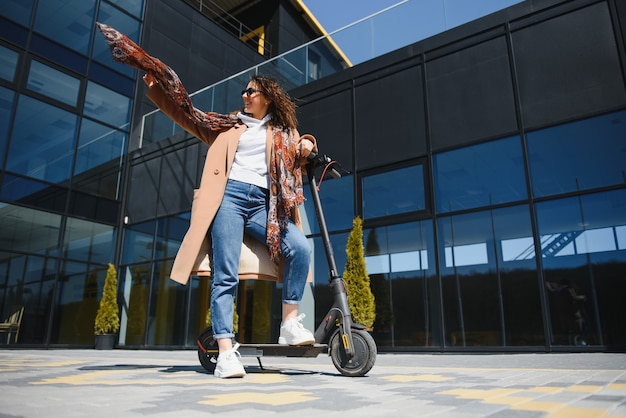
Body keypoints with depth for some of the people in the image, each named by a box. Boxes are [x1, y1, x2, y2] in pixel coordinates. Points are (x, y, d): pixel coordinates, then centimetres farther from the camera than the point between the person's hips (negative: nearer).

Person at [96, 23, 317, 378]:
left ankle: (290, 323, -12)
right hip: (229, 197, -1)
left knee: (300, 247, -22)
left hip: (264, 205, 1)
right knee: (225, 275, -12)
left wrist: (307, 146, -7)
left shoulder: (284, 132, 23)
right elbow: (185, 109, 18)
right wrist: (149, 69, 11)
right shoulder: (228, 125, 22)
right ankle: (226, 352, -15)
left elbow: (298, 157, 17)